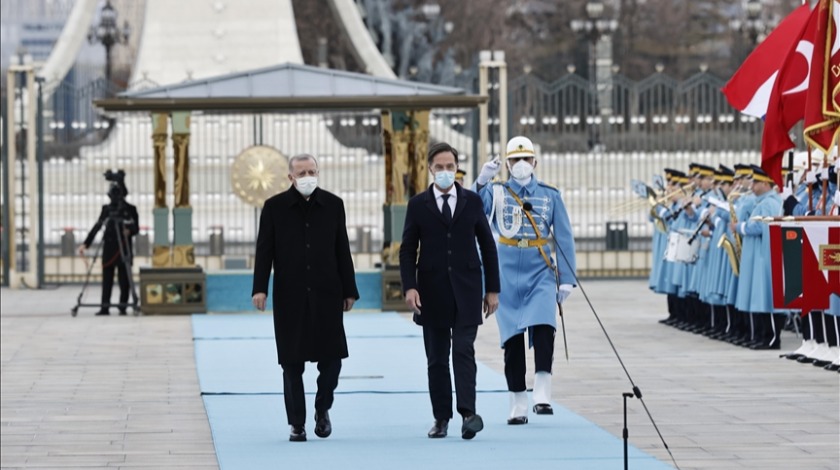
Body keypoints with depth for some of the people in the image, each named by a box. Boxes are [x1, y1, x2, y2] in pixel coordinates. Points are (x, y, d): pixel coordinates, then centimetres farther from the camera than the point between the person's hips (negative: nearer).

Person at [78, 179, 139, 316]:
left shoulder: (130, 209, 1)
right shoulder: (107, 209, 8)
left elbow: (136, 228, 2)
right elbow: (97, 227, 6)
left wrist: (129, 231, -21)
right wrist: (86, 243, 1)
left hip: (124, 249, -2)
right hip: (109, 248, 2)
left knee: (124, 278, -2)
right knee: (107, 278, 0)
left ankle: (123, 306, 4)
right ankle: (105, 306, 1)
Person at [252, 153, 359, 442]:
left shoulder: (333, 205, 6)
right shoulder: (275, 207, 2)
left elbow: (342, 250, 8)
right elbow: (264, 251, 0)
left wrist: (349, 290, 6)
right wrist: (260, 288, -10)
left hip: (326, 294, 1)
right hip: (289, 296, -1)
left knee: (331, 356, -2)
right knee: (292, 362, 2)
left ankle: (322, 408, 23)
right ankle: (297, 424, 10)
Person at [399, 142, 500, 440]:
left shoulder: (472, 201, 5)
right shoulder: (418, 205, 4)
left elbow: (488, 246, 8)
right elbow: (407, 250, 3)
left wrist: (492, 289, 4)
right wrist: (409, 287, -11)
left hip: (466, 290, -1)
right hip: (432, 292, 1)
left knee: (463, 349, -12)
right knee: (437, 358, 5)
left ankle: (468, 412, -18)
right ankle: (441, 417, 9)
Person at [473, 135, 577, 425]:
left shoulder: (550, 195, 7)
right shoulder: (496, 193, 5)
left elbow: (564, 238, 8)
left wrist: (566, 278, 1)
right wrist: (481, 183, -31)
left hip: (540, 272, 0)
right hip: (508, 273, 1)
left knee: (543, 327, -20)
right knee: (512, 338, 3)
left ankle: (542, 395, -18)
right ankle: (518, 404, 9)